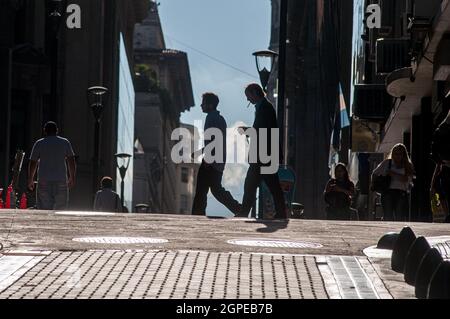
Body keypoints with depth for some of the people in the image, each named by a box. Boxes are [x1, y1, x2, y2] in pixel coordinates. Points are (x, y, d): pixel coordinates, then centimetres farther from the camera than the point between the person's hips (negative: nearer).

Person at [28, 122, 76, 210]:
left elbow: (32, 163, 4)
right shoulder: (65, 142, 8)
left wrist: (30, 180, 12)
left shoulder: (39, 144, 4)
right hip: (61, 181, 1)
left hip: (44, 182, -1)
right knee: (61, 209, 6)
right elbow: (72, 162, 6)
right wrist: (72, 178, 14)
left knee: (45, 210, -4)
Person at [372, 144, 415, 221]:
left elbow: (406, 179, -6)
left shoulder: (408, 166, 10)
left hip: (402, 194, 0)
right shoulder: (387, 163, 13)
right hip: (388, 192, 0)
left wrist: (393, 174, -10)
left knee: (400, 219, -6)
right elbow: (375, 174, 21)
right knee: (388, 217, -10)